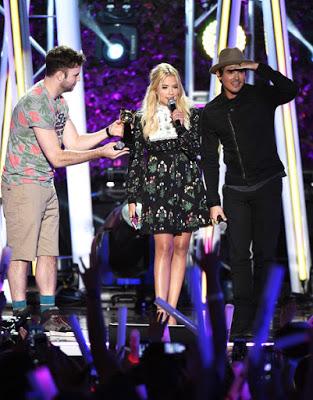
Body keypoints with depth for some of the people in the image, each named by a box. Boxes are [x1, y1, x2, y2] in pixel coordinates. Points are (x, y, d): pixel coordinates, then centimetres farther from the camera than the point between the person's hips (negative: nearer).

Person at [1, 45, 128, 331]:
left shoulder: (59, 103, 11)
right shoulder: (36, 104, -21)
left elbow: (74, 143, 14)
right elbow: (58, 157, -21)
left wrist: (108, 131, 5)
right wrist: (101, 153, -18)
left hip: (46, 185, 9)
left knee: (48, 252, 7)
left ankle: (49, 313, 11)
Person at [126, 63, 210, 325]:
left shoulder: (191, 115, 6)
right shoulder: (143, 120, 6)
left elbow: (195, 150, -4)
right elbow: (135, 159, 7)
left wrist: (180, 126, -18)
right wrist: (132, 198, 4)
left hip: (186, 186, 1)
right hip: (156, 187, -1)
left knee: (181, 247, 2)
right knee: (163, 246, -9)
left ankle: (171, 311, 6)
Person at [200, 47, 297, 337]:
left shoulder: (261, 96, -2)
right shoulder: (211, 113, 5)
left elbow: (290, 91, -24)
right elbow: (209, 159, 6)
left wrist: (260, 68, -23)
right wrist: (213, 202, 0)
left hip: (267, 184, -2)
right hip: (235, 190, 2)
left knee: (265, 252, -1)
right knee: (239, 254, -3)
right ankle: (242, 318, 2)